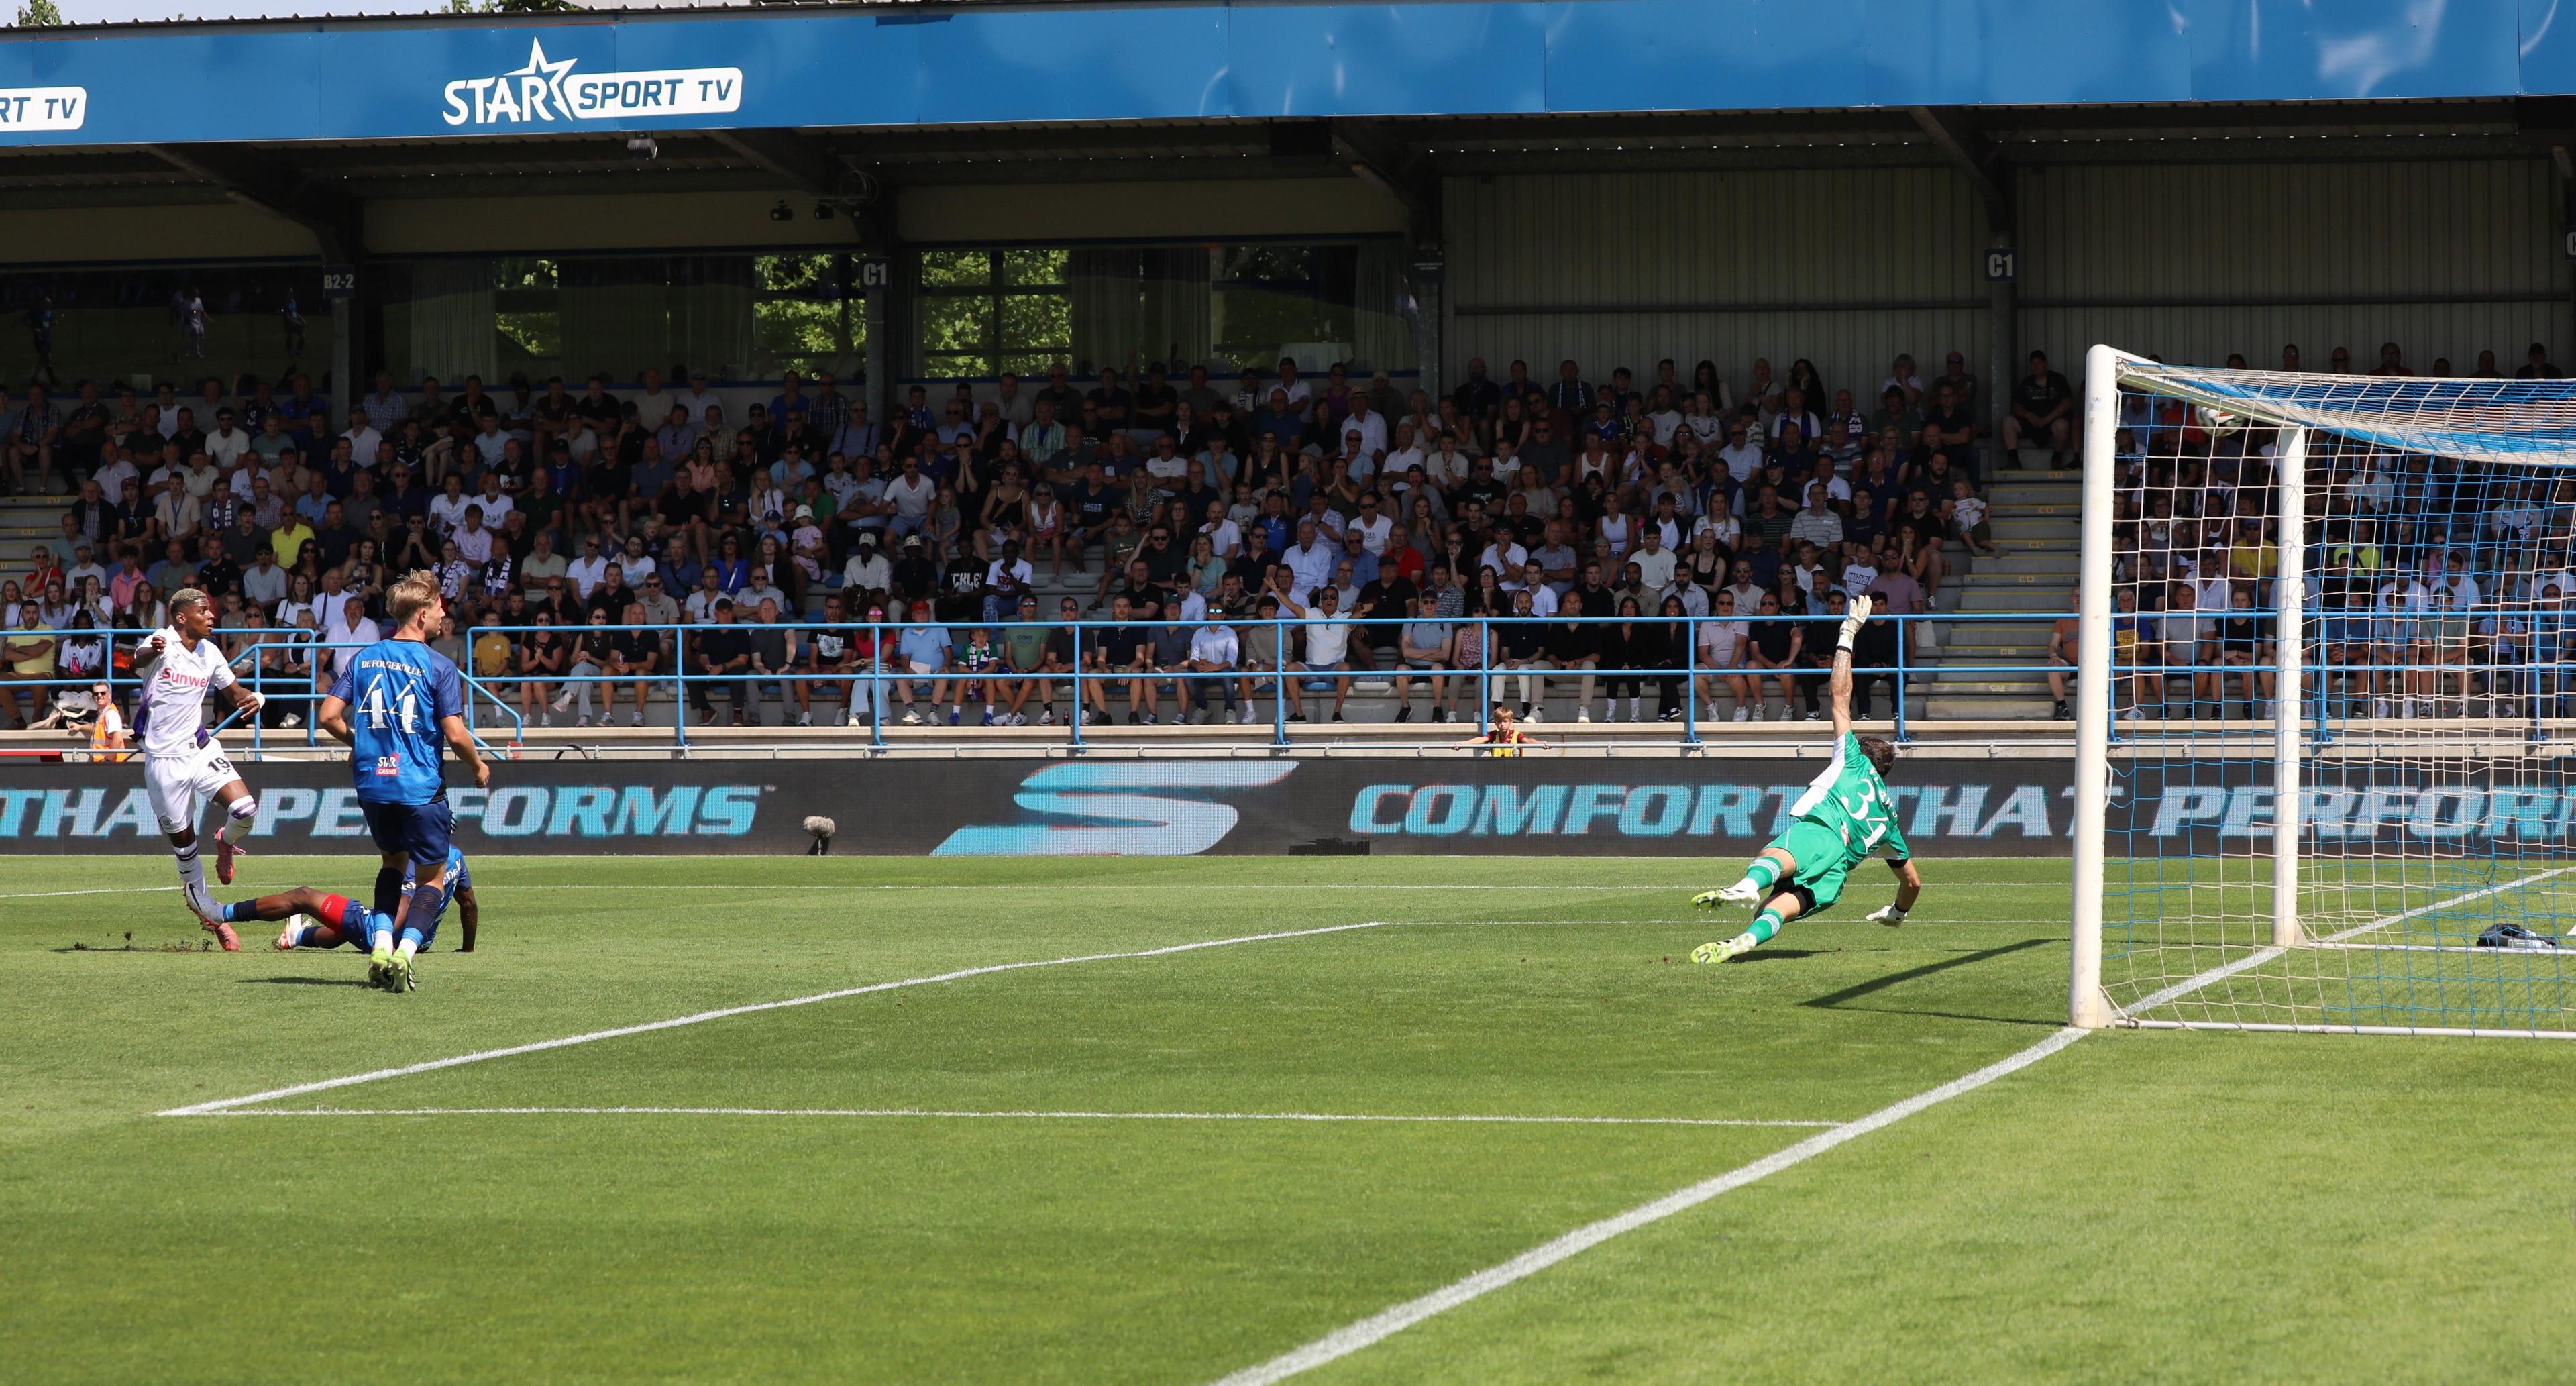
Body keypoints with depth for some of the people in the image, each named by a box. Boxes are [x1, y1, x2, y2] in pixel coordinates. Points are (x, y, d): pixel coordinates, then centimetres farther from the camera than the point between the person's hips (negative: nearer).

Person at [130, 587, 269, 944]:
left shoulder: (210, 652, 6)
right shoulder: (162, 643, -11)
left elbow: (235, 690, 20)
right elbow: (138, 661, -34)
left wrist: (253, 698, -6)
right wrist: (151, 651, -60)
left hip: (201, 750, 4)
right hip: (164, 759, -4)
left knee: (245, 810, -18)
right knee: (182, 839, 4)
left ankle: (226, 843, 16)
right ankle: (208, 912, 21)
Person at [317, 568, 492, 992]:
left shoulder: (364, 659, 6)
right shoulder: (439, 666, -9)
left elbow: (328, 716, 3)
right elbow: (456, 734, -13)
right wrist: (478, 768, 6)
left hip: (372, 783, 5)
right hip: (420, 787, -5)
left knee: (394, 861, 26)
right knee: (432, 877, 7)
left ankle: (381, 944, 10)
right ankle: (405, 951, -13)